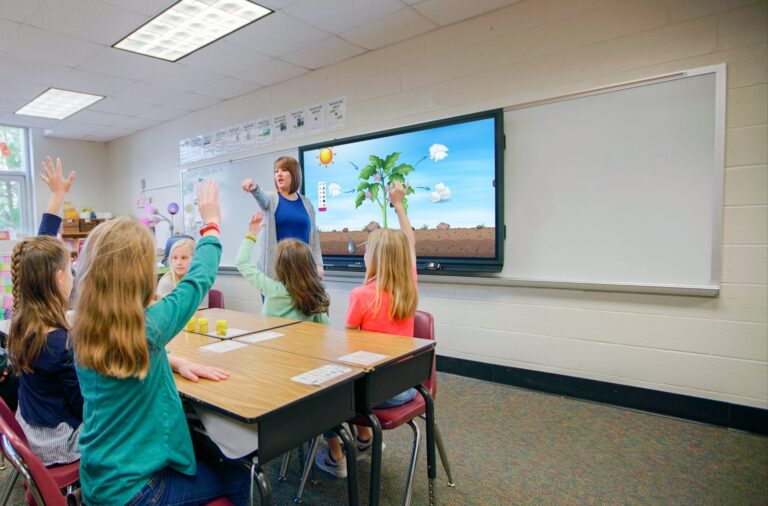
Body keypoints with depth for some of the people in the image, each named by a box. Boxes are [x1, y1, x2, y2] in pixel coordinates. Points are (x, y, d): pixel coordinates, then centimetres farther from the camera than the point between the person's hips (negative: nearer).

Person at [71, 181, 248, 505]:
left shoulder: (82, 333, -7)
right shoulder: (147, 330, -28)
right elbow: (198, 280, -15)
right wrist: (211, 223, -4)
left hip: (98, 479, 7)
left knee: (213, 460, 24)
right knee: (237, 479, 14)